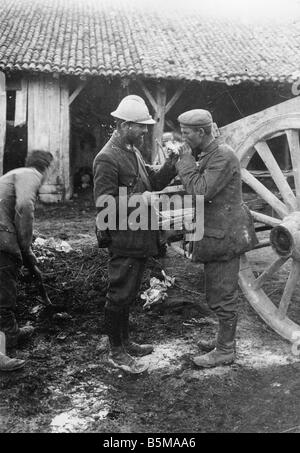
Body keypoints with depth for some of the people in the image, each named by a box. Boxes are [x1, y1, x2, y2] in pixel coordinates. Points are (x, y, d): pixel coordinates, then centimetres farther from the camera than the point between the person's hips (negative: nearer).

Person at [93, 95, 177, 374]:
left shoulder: (133, 152, 14)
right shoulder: (107, 159, -16)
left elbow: (154, 180, 16)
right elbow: (104, 205, -21)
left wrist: (172, 163, 0)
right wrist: (141, 201, -21)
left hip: (139, 238, 10)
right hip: (124, 241, -10)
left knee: (127, 294, 20)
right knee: (120, 295, 2)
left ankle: (125, 342, 35)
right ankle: (116, 353, 17)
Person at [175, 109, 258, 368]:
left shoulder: (223, 156, -18)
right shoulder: (207, 154, 12)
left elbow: (200, 192, -24)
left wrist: (186, 160, -17)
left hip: (223, 236, -10)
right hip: (216, 233, 10)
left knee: (222, 295, 0)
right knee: (221, 293, 20)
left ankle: (225, 351, 13)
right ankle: (225, 339, 35)